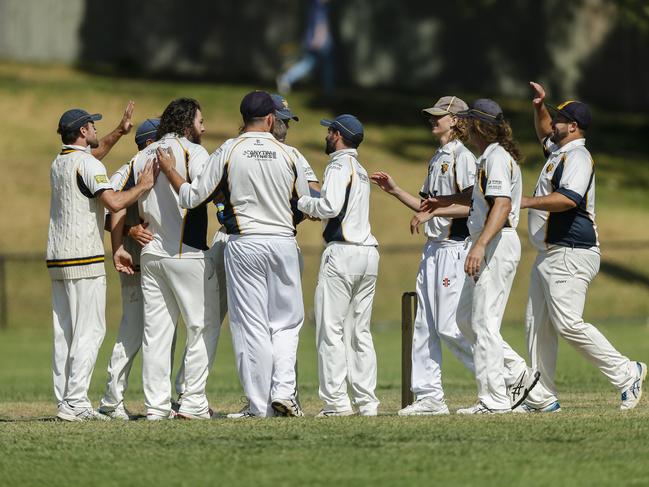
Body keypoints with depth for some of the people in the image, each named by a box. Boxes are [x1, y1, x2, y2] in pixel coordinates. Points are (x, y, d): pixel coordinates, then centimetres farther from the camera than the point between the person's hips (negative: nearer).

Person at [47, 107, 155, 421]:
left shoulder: (59, 163, 16)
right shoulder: (88, 164, -11)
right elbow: (114, 203, -23)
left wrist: (121, 131, 35)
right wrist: (144, 186, -10)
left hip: (57, 259, 9)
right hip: (84, 259, -9)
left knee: (64, 333, 9)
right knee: (90, 330, -8)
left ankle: (65, 401, 7)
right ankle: (75, 403, -14)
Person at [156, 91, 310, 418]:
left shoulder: (228, 152, -4)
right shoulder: (287, 155, 1)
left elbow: (192, 197, -4)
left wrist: (170, 171, 11)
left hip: (244, 245, -1)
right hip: (283, 242, 1)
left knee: (251, 327, 3)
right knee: (286, 322, 12)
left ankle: (259, 405, 1)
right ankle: (283, 391, -4)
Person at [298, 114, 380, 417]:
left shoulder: (339, 165, -7)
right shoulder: (360, 170, 21)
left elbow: (330, 207, -20)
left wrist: (303, 203, -4)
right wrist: (314, 208, 12)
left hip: (342, 252, -9)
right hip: (368, 253, 9)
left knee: (331, 329, -6)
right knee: (360, 332, 11)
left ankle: (336, 401, -10)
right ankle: (366, 401, 8)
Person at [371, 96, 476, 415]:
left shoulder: (463, 158, -10)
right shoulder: (437, 159, 19)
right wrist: (394, 190, 15)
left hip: (455, 248, -10)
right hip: (433, 247, 10)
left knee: (449, 326, -12)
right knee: (424, 326, 6)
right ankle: (430, 397, 7)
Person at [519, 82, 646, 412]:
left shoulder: (578, 157, -13)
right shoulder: (558, 151, 17)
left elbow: (568, 199, -30)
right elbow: (544, 132, 40)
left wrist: (525, 202, -28)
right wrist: (540, 106, 21)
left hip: (571, 255, -11)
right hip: (548, 255, 11)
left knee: (567, 323, -18)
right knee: (537, 324, 7)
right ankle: (542, 398, 9)